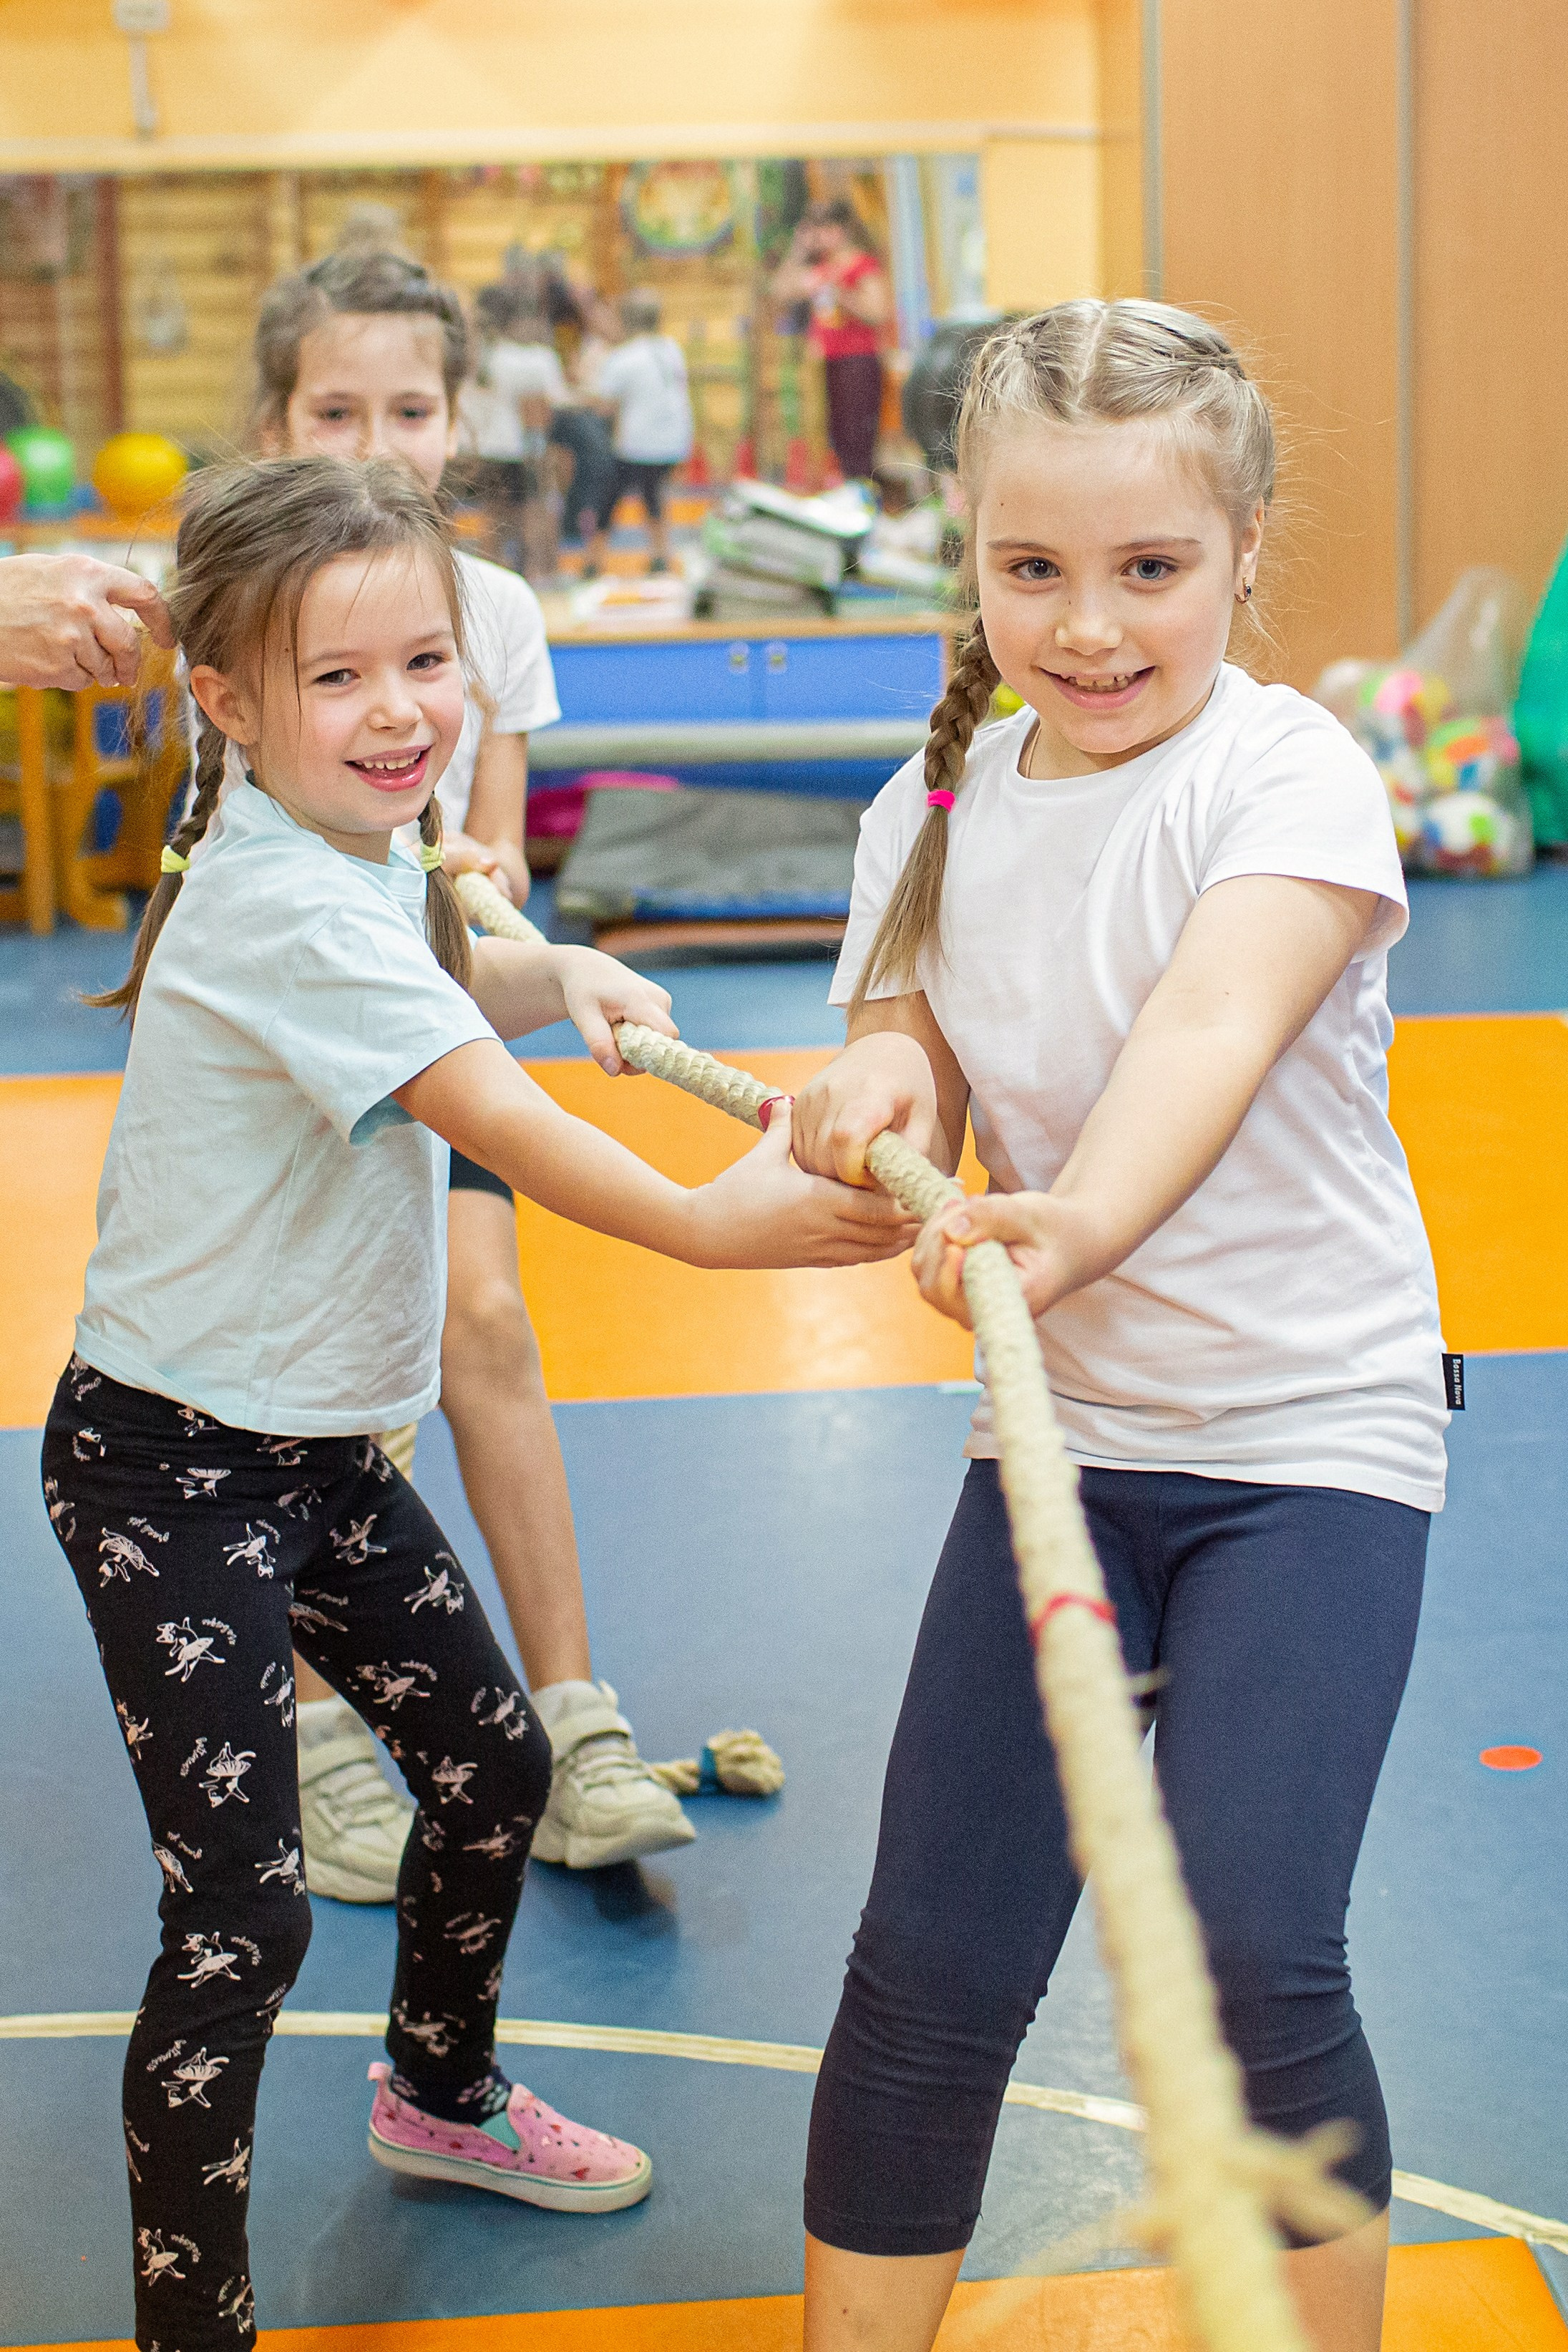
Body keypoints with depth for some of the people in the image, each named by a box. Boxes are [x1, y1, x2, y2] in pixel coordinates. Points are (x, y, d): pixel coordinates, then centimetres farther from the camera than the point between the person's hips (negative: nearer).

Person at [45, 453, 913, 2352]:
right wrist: (717, 1220, -42)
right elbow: (492, 1113, -33)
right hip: (170, 1468, -9)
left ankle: (441, 2093, 44)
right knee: (242, 1916, -10)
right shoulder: (284, 899, -25)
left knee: (491, 1766, 19)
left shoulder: (367, 846, 5)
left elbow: (457, 986, 24)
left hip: (322, 1444, 9)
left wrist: (563, 973, 2)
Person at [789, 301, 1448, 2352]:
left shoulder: (1287, 773, -13)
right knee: (931, 1963, 1)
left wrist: (1086, 1219, -51)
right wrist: (877, 1077, -16)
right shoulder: (936, 812, 3)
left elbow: (1215, 1016, -32)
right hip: (1058, 1429, 4)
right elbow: (895, 1093, 9)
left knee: (1250, 1952, -16)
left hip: (1313, 1431, -4)